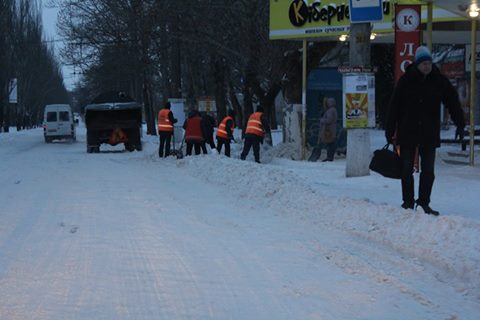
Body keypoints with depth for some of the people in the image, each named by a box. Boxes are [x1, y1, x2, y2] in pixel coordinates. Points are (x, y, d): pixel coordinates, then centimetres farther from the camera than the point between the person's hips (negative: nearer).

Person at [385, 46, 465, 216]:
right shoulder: (406, 80, -4)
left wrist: (461, 124, -7)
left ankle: (423, 204, 9)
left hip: (429, 134, 1)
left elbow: (453, 102, 3)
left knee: (428, 170, 2)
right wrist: (390, 131, -4)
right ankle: (408, 203, 15)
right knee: (407, 170, 5)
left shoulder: (439, 81, 0)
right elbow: (394, 106, -2)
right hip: (407, 133, -1)